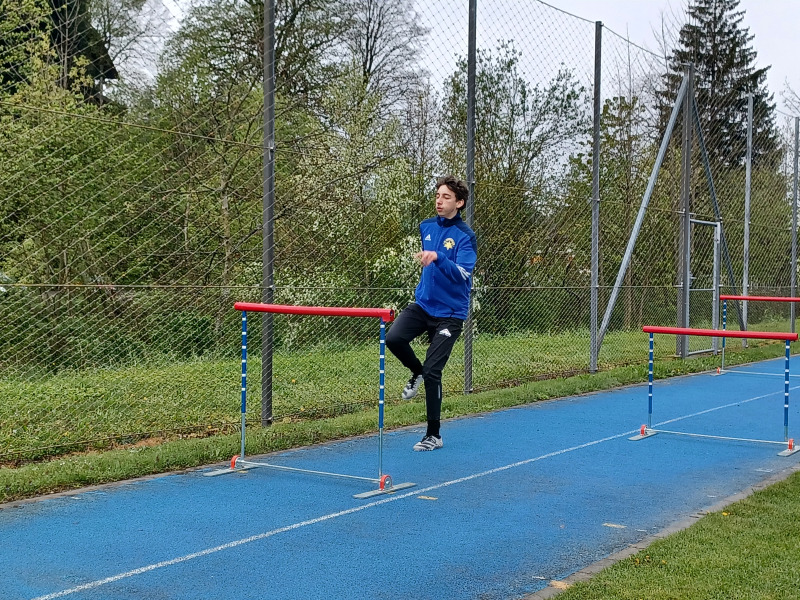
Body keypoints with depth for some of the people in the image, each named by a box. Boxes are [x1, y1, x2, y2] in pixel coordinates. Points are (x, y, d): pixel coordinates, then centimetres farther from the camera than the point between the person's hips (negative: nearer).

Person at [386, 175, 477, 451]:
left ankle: (434, 435, 10)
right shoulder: (427, 227, 6)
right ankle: (417, 372, 13)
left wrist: (438, 258, -38)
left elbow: (462, 274, -26)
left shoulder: (465, 236, -13)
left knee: (432, 372, -6)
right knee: (393, 338, -21)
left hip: (449, 312, -5)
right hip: (422, 303, 5)